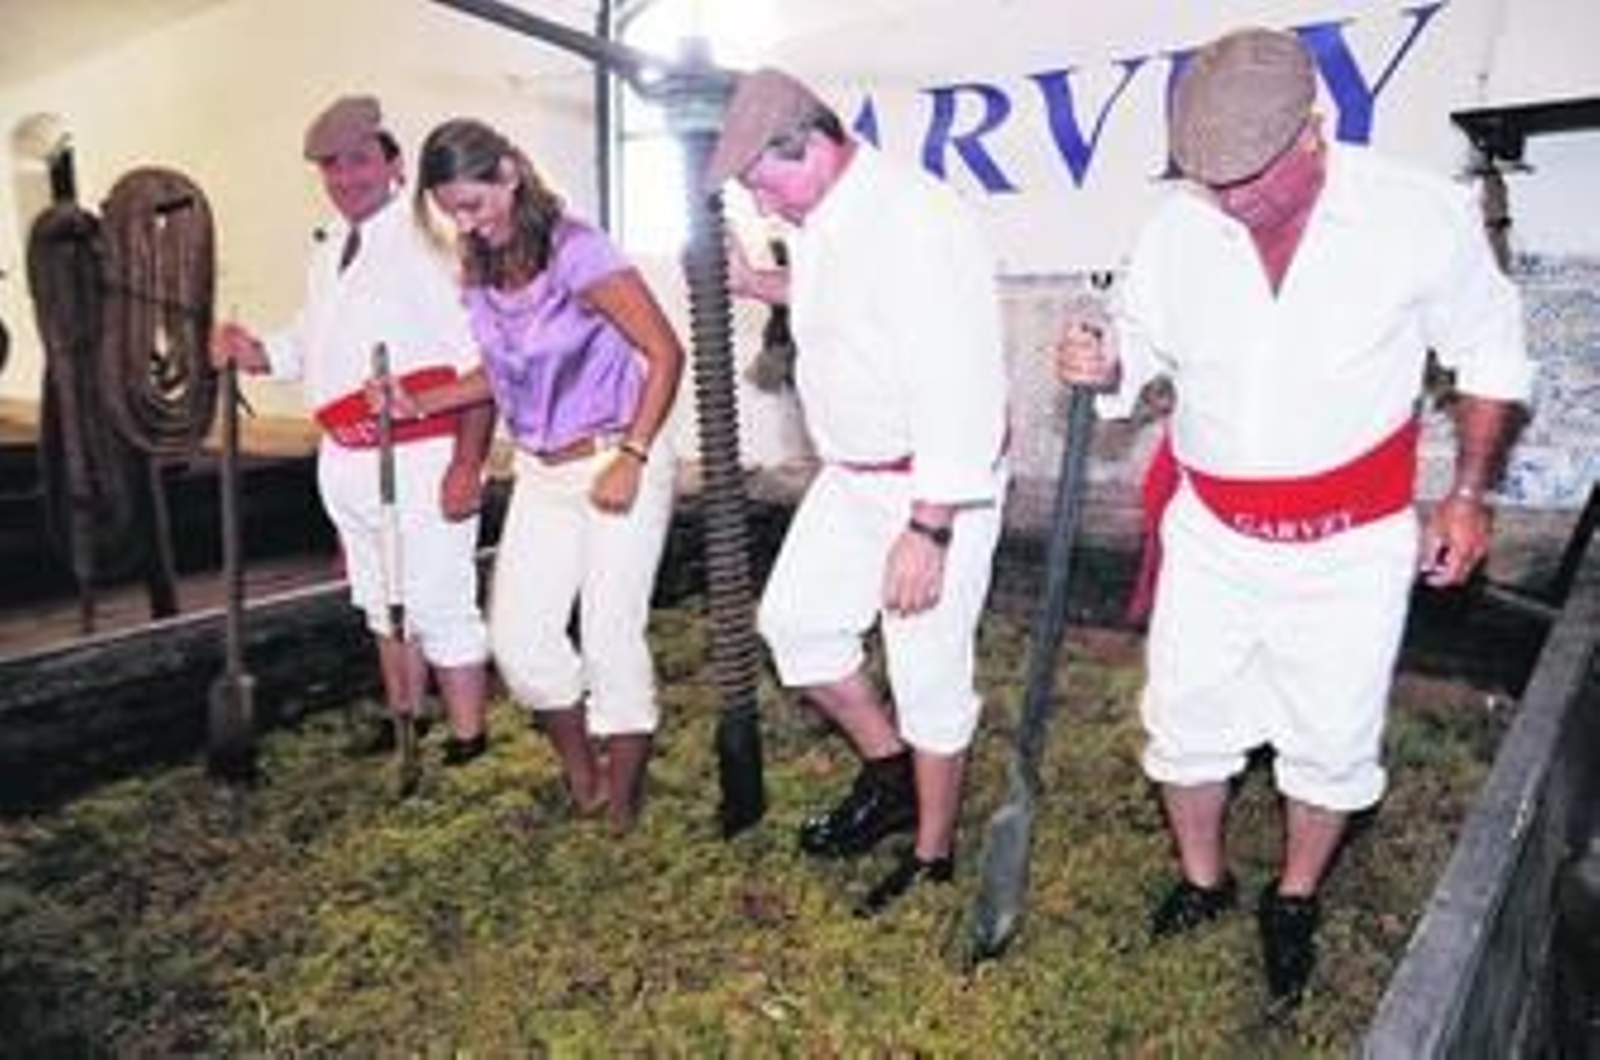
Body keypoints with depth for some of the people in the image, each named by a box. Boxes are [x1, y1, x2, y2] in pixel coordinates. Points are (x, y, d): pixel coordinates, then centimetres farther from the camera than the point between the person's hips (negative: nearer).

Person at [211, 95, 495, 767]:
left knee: (441, 609, -1)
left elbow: (479, 364, -18)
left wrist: (467, 465, -22)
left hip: (419, 462, -9)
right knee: (382, 604, 21)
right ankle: (403, 725, 39)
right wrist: (253, 352, 1)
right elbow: (310, 347, 22)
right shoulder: (325, 259, 12)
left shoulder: (425, 251, -14)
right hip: (345, 462, 9)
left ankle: (467, 741, 16)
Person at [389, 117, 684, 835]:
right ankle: (581, 779, 25)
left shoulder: (576, 251, -15)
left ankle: (620, 811, 18)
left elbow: (665, 354, -16)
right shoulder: (480, 273, 5)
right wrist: (419, 404, 4)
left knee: (611, 638, -2)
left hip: (617, 465, -6)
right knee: (517, 637, 2)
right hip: (540, 476, 7)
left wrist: (632, 460, -19)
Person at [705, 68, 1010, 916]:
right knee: (793, 620, 13)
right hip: (852, 474, 9)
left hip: (939, 487, -9)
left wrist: (928, 530, -28)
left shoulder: (915, 224, -24)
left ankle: (932, 861, 22)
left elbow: (957, 390, -27)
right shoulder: (820, 222, 5)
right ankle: (888, 773, 32)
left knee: (928, 674, 2)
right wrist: (759, 284, 9)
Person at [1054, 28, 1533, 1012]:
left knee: (1332, 744, 12)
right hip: (1213, 535, 2)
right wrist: (1105, 366, -18)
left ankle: (1295, 904, 38)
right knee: (1185, 720, 12)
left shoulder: (1422, 214, -14)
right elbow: (1145, 344, 5)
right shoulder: (1178, 225, -10)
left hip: (1351, 545, -1)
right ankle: (1203, 880, 38)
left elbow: (1491, 354, 1)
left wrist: (1471, 493, 0)